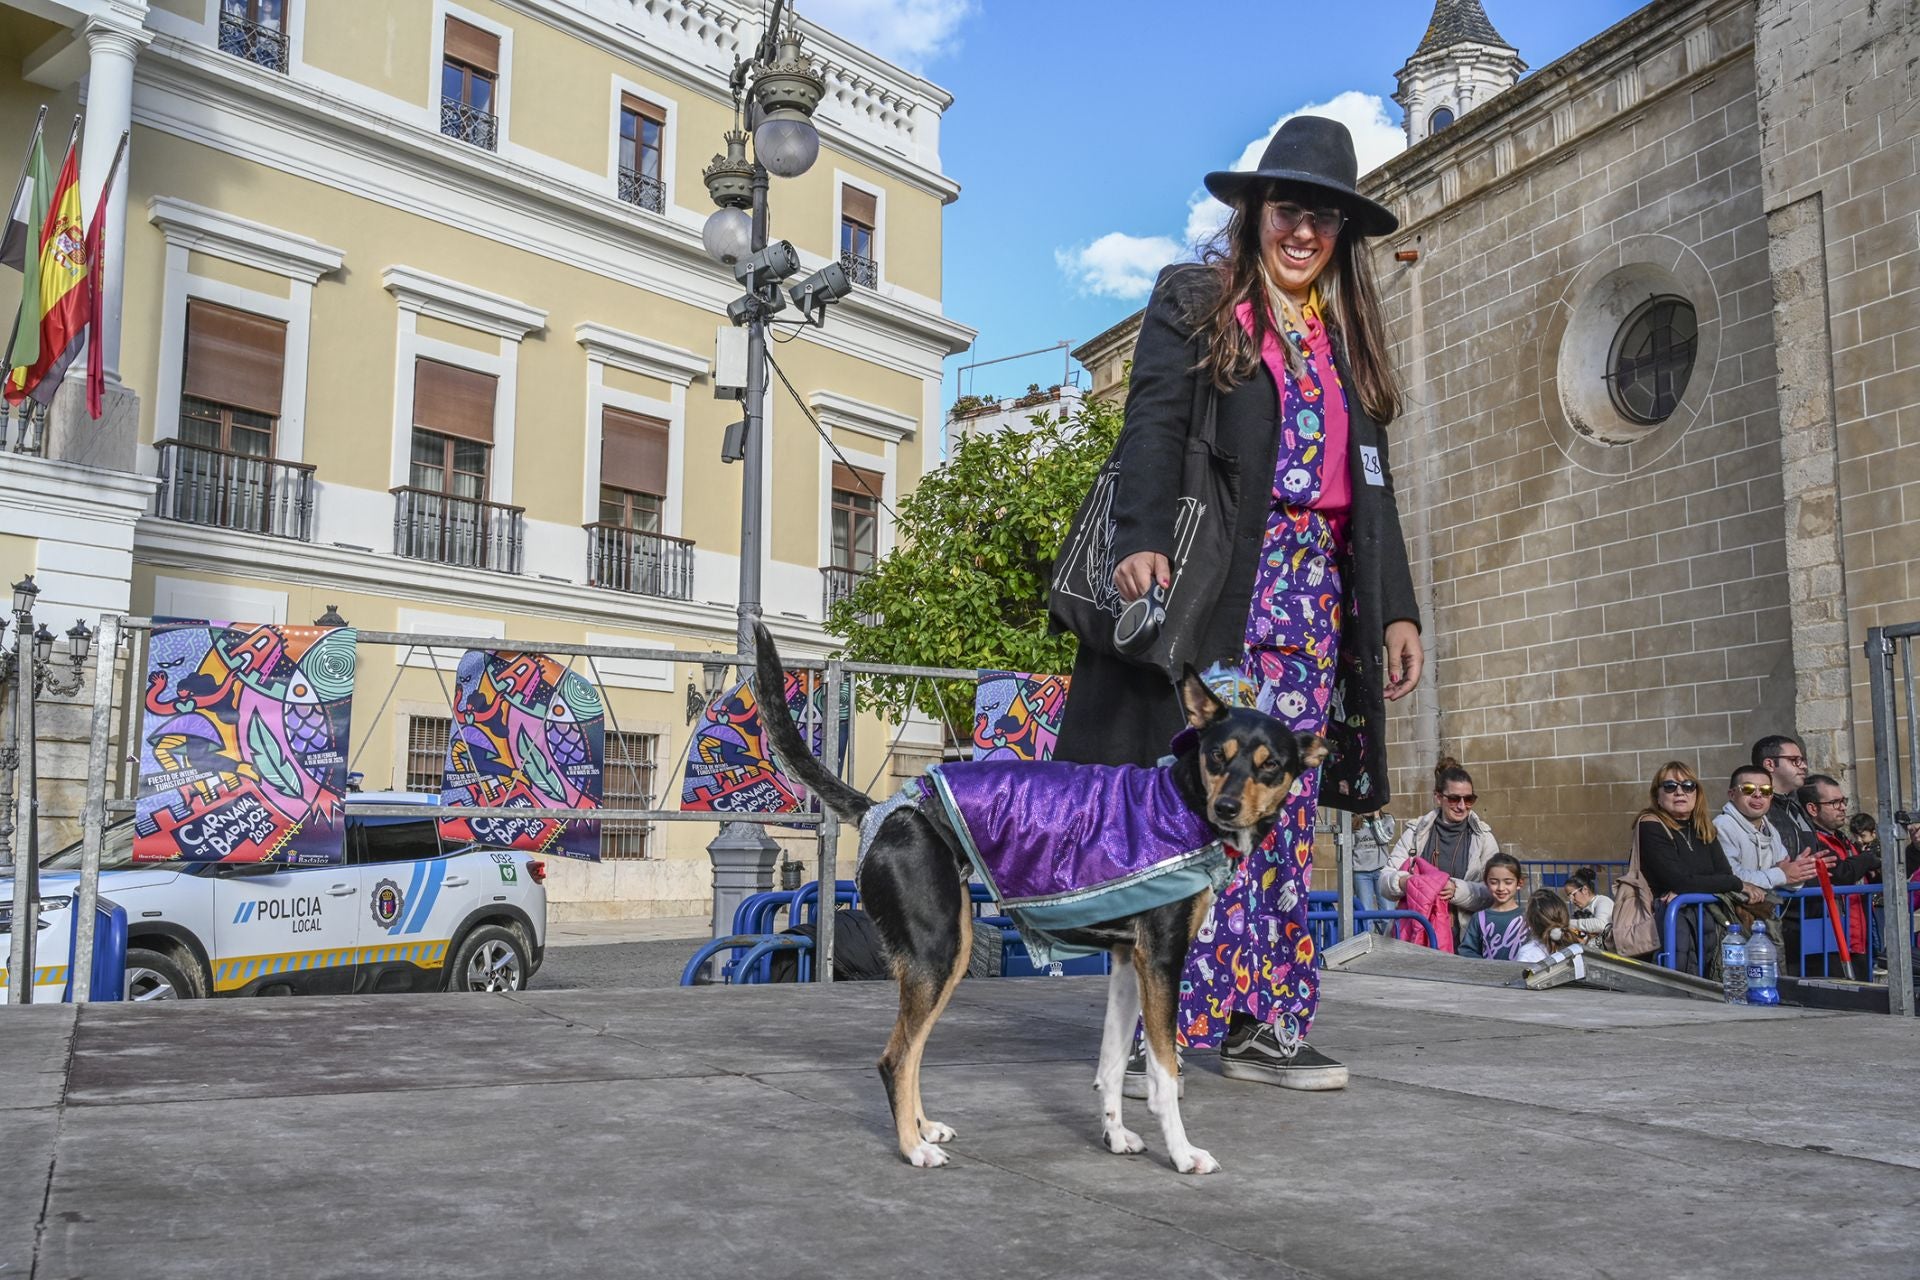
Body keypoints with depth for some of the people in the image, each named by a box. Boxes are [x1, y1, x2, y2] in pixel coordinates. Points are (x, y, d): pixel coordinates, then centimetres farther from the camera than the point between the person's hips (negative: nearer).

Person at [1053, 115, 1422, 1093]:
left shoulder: (1346, 336, 24)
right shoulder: (1193, 301, 8)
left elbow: (1372, 481, 22)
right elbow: (1151, 427, -7)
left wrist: (1397, 608, 14)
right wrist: (1140, 540, -24)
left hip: (1313, 593, 5)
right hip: (1212, 589, -5)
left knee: (1281, 810, 3)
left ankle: (1261, 1022, 8)